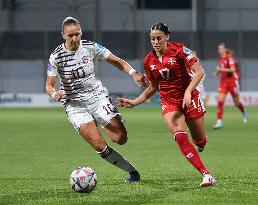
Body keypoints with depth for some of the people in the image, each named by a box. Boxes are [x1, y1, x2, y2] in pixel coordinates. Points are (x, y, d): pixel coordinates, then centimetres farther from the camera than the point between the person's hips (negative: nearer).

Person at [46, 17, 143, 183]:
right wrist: (54, 93, -26)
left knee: (120, 138, -12)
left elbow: (116, 61, 3)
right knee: (100, 146, -18)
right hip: (75, 105, -1)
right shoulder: (56, 57, -9)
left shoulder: (91, 47, -6)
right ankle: (132, 171, -2)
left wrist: (133, 72, -15)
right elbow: (49, 85, -2)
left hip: (98, 97, 1)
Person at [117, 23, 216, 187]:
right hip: (169, 102, 2)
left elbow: (199, 72, -15)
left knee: (200, 141, 7)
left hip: (189, 98, -2)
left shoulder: (179, 50, -12)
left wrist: (188, 91, -27)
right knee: (180, 136, -23)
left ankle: (200, 143, 49)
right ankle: (206, 174, -23)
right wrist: (134, 102, 5)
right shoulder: (149, 61, 1)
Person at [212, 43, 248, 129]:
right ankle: (219, 121, -14)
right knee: (220, 100, -13)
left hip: (232, 81, -5)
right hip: (223, 81, 5)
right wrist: (216, 73, -1)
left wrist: (221, 69, -25)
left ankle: (244, 113, 41)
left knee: (236, 102, 8)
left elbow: (233, 69, -22)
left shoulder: (229, 57, -14)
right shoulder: (220, 59, 7)